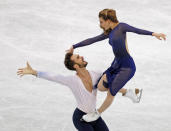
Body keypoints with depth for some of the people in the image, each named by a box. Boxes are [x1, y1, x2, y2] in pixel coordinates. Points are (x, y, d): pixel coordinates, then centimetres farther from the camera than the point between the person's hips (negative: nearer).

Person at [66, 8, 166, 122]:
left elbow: (138, 30, -24)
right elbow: (91, 40, 19)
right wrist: (74, 47, 22)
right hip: (116, 64, 8)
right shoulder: (109, 33, 12)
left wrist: (153, 34, -40)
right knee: (101, 87, 7)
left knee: (111, 93, 3)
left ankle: (98, 113, 28)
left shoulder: (121, 27, -10)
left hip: (127, 67, -8)